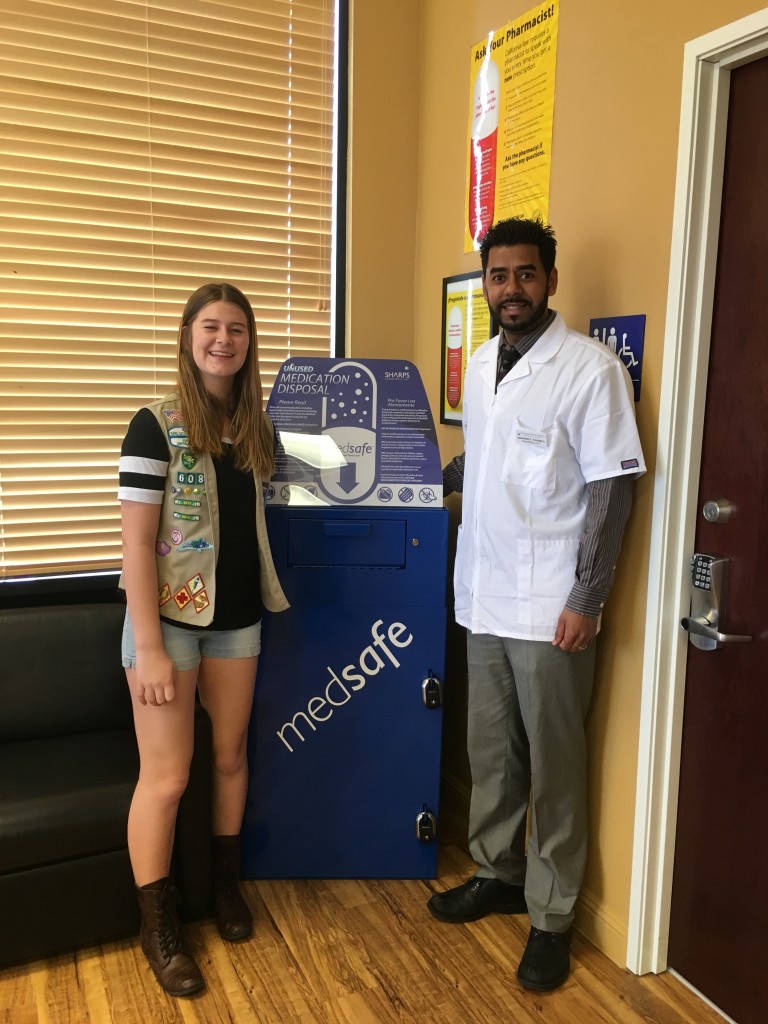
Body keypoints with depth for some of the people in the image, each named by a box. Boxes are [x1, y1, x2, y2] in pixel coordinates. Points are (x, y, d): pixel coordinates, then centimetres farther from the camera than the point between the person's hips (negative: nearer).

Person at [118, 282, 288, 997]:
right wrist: (149, 647, -18)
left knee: (230, 758, 16)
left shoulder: (256, 428, 5)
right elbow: (135, 543, -15)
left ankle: (226, 885, 38)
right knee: (166, 778, 3)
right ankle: (157, 926, 23)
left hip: (237, 617, 5)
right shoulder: (156, 426, -12)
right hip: (170, 617, -5)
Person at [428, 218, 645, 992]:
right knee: (490, 751, 17)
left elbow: (612, 488, -13)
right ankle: (497, 874, 37)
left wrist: (587, 600, -15)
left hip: (549, 605, -6)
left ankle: (551, 915, 25)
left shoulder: (591, 368, -11)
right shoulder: (479, 365, 10)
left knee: (553, 765, 7)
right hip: (482, 595, 6)